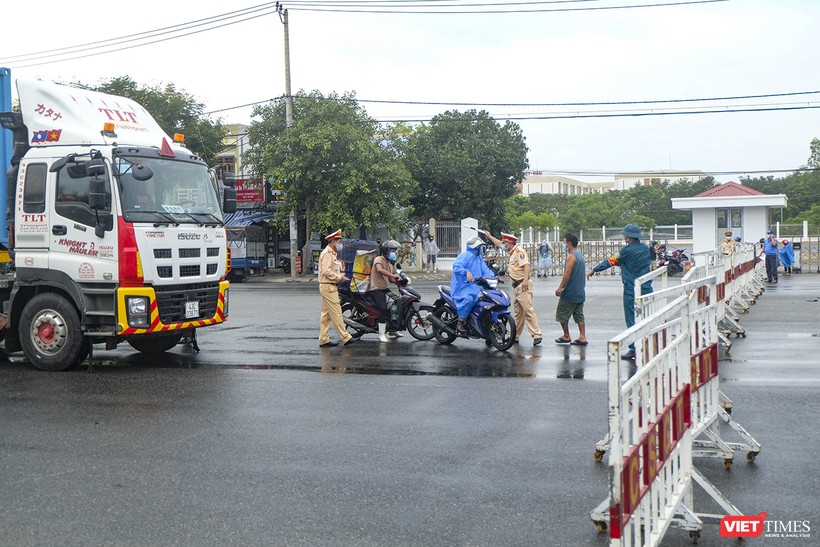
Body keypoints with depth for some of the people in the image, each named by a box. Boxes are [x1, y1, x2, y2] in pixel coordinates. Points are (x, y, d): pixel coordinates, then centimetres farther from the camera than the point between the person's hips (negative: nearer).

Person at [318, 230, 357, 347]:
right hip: (328, 287, -11)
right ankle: (345, 338, -7)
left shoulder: (332, 253, 20)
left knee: (326, 315, 10)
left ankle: (324, 340, 12)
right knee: (336, 313, -8)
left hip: (330, 286, 11)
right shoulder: (327, 253, -13)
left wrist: (341, 276, 10)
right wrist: (339, 278, -15)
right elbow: (326, 271, -22)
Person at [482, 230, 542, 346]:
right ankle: (515, 336, 17)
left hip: (523, 285, -10)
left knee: (528, 310, -16)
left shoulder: (519, 251, -8)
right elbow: (499, 244, 39)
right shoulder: (511, 252, 21)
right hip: (516, 286, 10)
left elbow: (526, 265, -21)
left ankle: (537, 335, -20)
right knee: (517, 312, 12)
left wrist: (525, 280, -32)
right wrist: (489, 236, 44)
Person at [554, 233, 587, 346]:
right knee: (579, 315, 10)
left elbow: (567, 273, -21)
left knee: (562, 315, 4)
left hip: (570, 293, -9)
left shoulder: (571, 256, -15)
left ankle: (566, 336, 11)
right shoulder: (580, 256, 15)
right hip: (580, 292, 9)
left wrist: (560, 287, -19)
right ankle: (582, 337, 6)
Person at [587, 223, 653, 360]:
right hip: (646, 290, 6)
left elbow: (611, 261, -3)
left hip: (632, 291, -6)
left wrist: (594, 270, 7)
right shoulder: (645, 249, 6)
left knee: (632, 321, 0)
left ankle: (633, 350, 1)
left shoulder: (628, 250, -13)